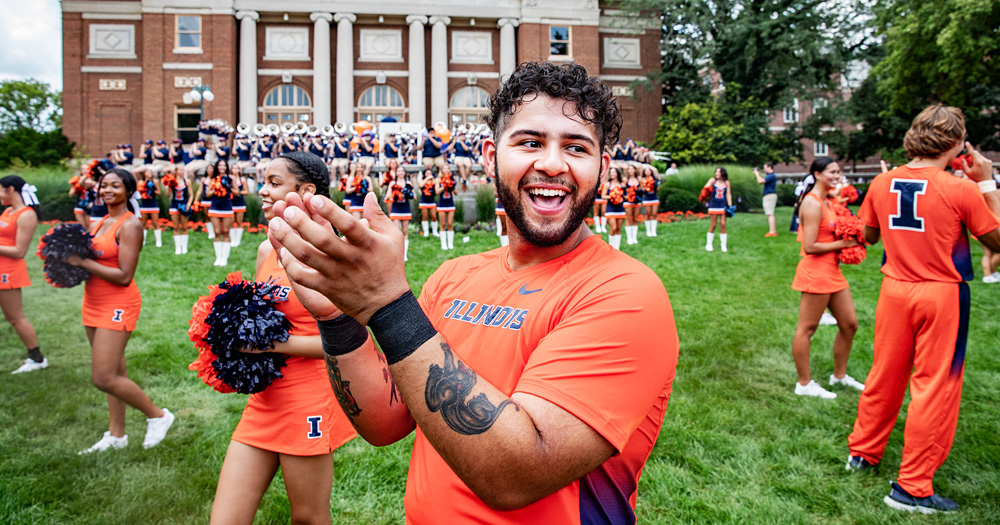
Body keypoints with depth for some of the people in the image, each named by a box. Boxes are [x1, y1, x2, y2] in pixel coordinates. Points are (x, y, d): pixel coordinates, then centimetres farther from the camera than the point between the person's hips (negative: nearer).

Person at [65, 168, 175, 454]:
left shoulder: (130, 225, -13)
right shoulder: (99, 223, 12)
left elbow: (124, 276, -19)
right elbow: (90, 258, 16)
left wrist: (83, 262, -17)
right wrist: (71, 258, -4)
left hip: (118, 305, -8)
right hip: (94, 303, 8)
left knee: (104, 378, -11)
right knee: (115, 372, 14)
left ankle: (158, 415, 7)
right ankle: (116, 435, 24)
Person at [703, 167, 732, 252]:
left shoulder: (727, 182, 6)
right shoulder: (713, 180, 1)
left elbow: (728, 194, 7)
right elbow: (706, 188, -11)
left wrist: (730, 206, 0)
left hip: (723, 206, 2)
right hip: (713, 206, -2)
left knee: (723, 225, 1)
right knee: (713, 225, 1)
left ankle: (723, 245, 10)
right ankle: (709, 244, 13)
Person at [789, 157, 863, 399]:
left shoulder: (828, 202, 15)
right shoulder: (812, 204, -16)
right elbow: (810, 247, -21)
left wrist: (849, 238, 6)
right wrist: (843, 243, -14)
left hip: (832, 271, 10)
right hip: (815, 272, -10)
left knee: (849, 325, 16)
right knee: (806, 328, 0)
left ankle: (839, 375, 32)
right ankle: (804, 384, 9)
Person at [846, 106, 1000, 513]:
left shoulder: (883, 183, 0)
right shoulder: (961, 190, -14)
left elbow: (870, 236, 14)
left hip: (895, 290, 5)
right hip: (942, 295, -5)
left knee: (885, 376, 18)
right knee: (934, 387, 3)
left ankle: (863, 453, 32)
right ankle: (912, 487, 9)